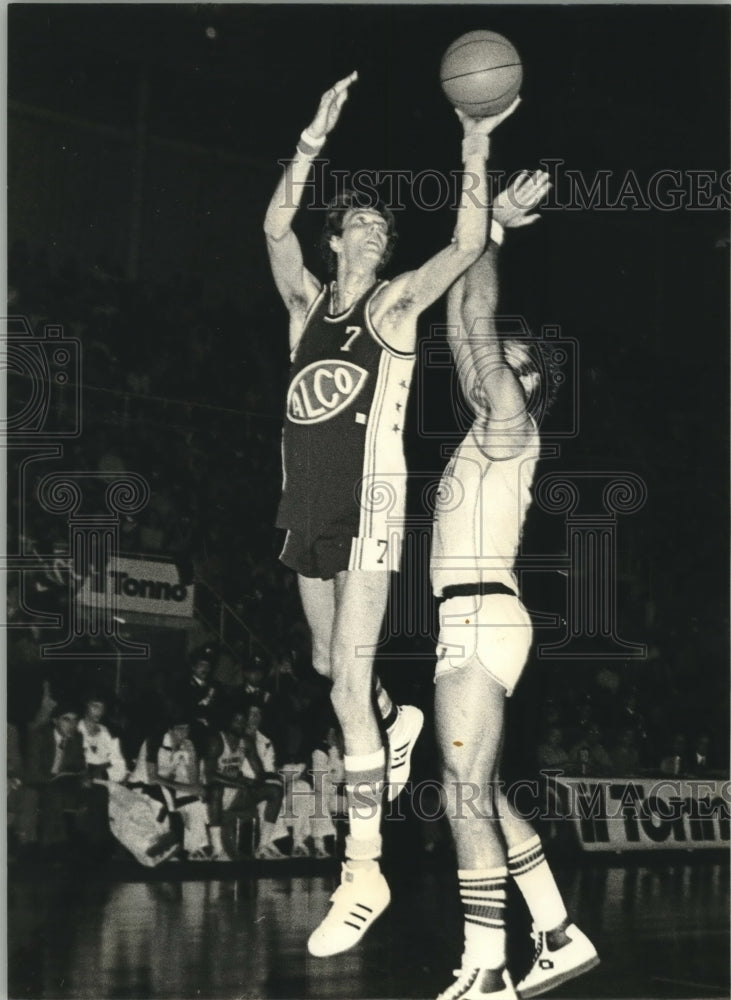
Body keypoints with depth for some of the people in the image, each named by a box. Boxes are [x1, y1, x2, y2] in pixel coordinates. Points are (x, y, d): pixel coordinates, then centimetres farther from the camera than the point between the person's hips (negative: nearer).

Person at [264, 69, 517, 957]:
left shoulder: (395, 304, 2)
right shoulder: (306, 305, 12)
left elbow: (467, 247, -10)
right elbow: (275, 227, -1)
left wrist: (475, 146, -15)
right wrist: (315, 138, -8)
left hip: (368, 503, -5)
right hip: (310, 506, 5)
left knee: (348, 685, -11)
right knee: (328, 662, 19)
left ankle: (364, 872, -9)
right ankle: (399, 721, 52)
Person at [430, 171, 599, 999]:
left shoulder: (510, 426, -3)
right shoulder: (490, 434, 21)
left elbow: (477, 323, -10)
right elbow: (464, 332, 25)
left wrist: (491, 226, -3)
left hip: (480, 620, -9)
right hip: (473, 624, 9)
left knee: (467, 799, -11)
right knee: (479, 797, 12)